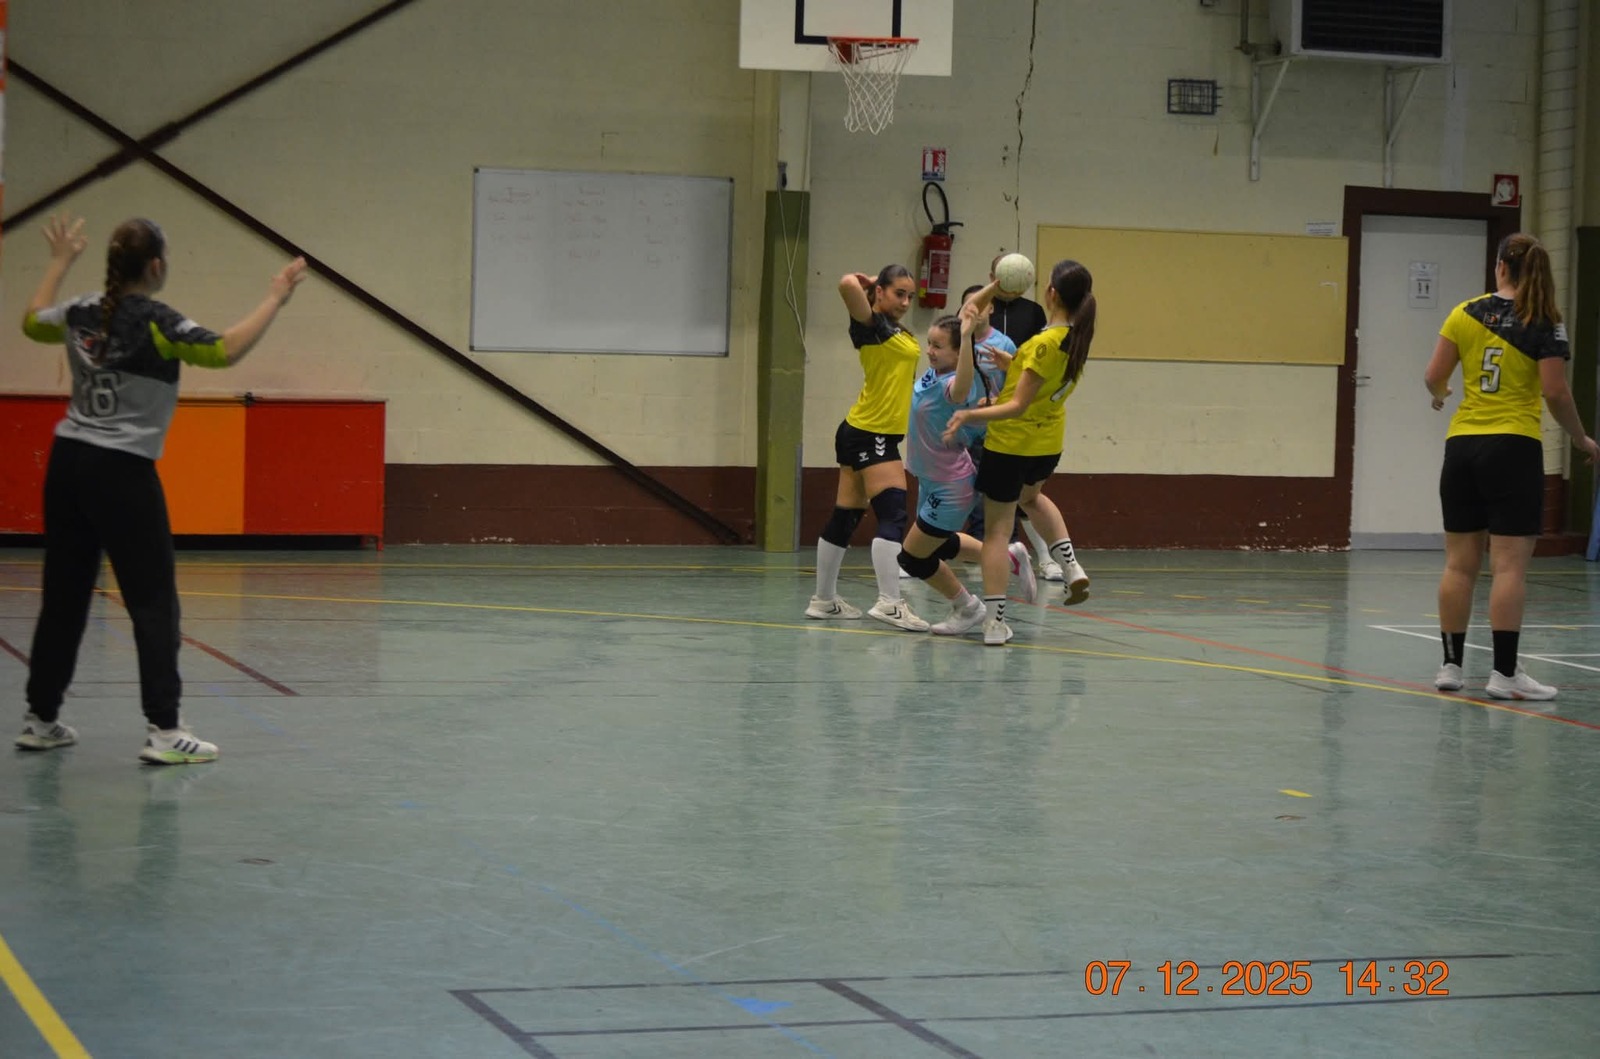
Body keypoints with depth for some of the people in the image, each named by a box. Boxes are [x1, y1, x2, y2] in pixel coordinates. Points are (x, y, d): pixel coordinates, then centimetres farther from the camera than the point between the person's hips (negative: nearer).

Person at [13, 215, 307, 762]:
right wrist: (276, 298, -16)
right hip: (122, 472, -7)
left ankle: (40, 720, 19)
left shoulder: (83, 313, 6)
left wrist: (60, 262, 38)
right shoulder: (156, 323, -14)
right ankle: (163, 730, -7)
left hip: (67, 462, 7)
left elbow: (32, 322, 27)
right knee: (154, 602, -3)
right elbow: (225, 350, -24)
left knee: (64, 595, 13)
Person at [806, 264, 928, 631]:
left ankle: (824, 600, 18)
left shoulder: (899, 332, 15)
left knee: (846, 517, 13)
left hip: (872, 436, 9)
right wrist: (863, 282, -9)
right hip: (869, 435, -9)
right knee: (893, 515, -16)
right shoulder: (872, 325, -11)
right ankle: (889, 603, -23)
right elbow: (848, 286, -28)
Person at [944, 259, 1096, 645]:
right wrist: (1011, 366, 5)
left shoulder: (1044, 344, -27)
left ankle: (994, 620, 1)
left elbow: (1018, 406, -26)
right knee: (1032, 497, 36)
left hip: (1009, 442, -7)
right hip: (1048, 443, 7)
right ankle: (1071, 566, 19)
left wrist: (970, 415, -31)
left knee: (997, 529, 3)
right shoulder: (1078, 339, -4)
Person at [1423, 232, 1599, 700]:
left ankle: (1450, 665, 14)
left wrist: (1439, 394, 25)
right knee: (1510, 565, -3)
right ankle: (1504, 672, -6)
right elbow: (1555, 392, -10)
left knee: (1459, 563, 10)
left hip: (1461, 445, 4)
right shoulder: (1545, 325, -5)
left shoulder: (1465, 313, 2)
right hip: (1514, 449, -4)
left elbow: (1434, 376, 2)